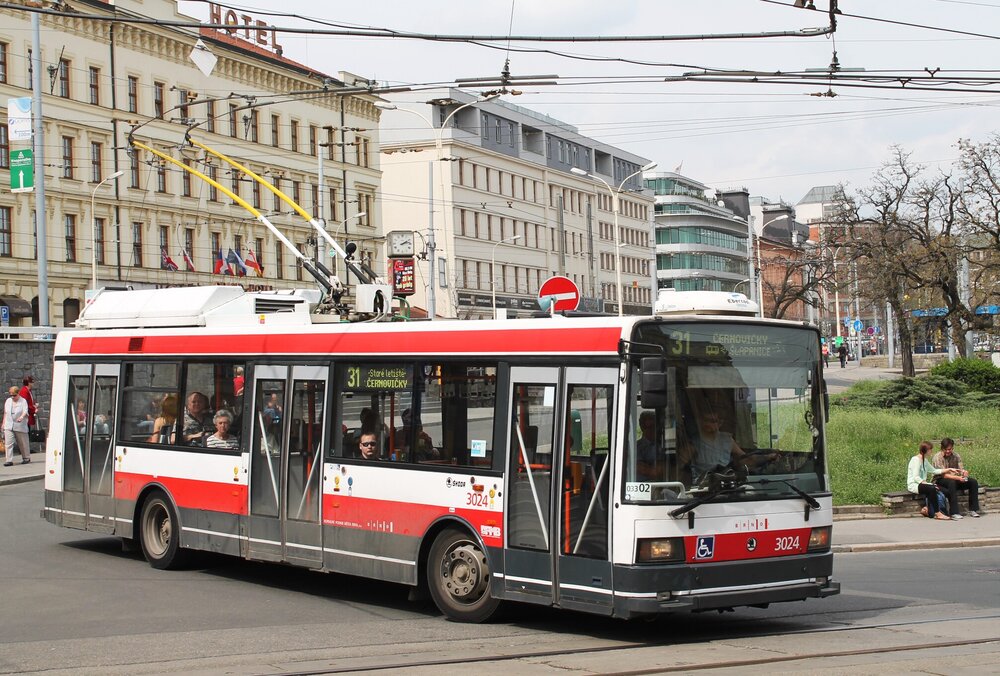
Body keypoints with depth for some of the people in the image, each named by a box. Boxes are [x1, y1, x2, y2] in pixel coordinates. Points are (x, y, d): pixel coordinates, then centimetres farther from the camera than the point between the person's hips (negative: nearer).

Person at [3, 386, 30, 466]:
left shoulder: (23, 401, -4)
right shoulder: (8, 401, 10)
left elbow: (25, 411, -16)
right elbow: (5, 413, 18)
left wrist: (22, 417, -37)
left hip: (20, 426, -3)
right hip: (9, 426, 3)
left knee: (22, 443, 8)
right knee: (8, 443, -8)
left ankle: (26, 458, 24)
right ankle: (9, 460, -10)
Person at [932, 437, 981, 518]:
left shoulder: (956, 456, 3)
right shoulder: (937, 457, -15)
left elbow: (961, 469, 0)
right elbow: (943, 475, -22)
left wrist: (964, 472, -26)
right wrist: (957, 478, -35)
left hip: (955, 479, 6)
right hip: (940, 481, -6)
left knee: (973, 482, -13)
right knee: (951, 483, -38)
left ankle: (973, 510, -10)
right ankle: (954, 513, -39)